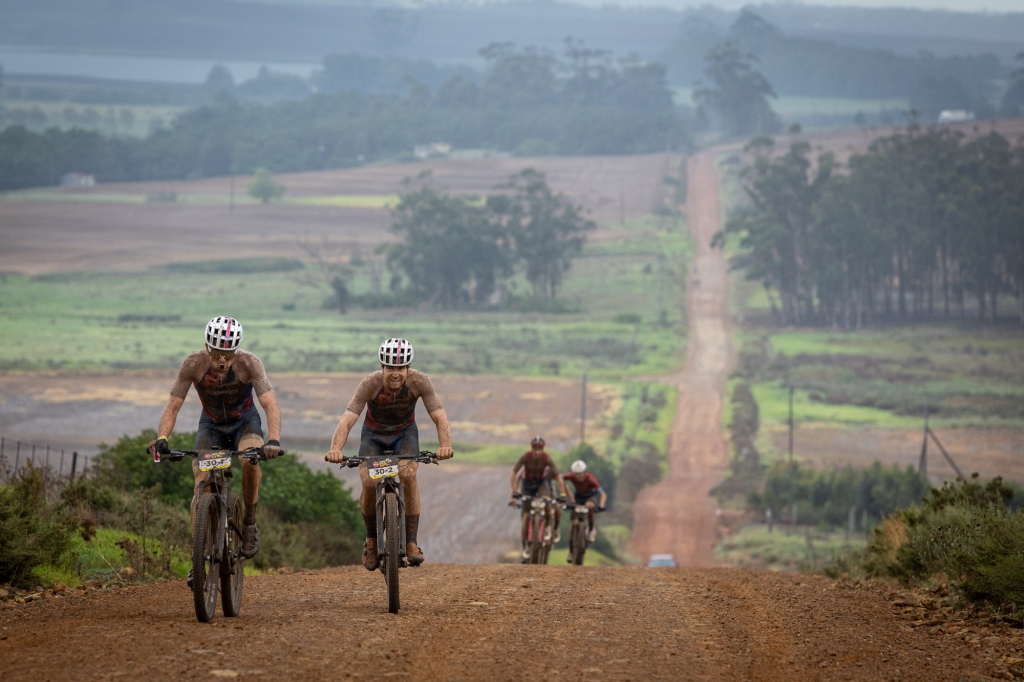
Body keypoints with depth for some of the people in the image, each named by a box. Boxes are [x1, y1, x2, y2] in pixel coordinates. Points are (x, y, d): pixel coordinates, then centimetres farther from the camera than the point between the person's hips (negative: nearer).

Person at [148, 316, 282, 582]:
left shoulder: (248, 363, -29)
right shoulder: (194, 364, -26)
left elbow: (270, 404, -37)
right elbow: (173, 405, -25)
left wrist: (274, 441, -54)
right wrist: (161, 439, -43)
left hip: (245, 422, -1)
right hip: (211, 425, 1)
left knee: (250, 460, -34)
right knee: (201, 483, -18)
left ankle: (249, 523, -11)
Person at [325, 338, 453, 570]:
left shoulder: (419, 382, -29)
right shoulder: (370, 384, -32)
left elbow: (440, 418, -34)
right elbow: (347, 420, -40)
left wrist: (445, 445, -54)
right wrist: (336, 449, -58)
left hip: (405, 432, 0)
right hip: (374, 434, 0)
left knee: (408, 475, -27)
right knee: (369, 483, -22)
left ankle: (411, 542, -19)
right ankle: (372, 539, 4)